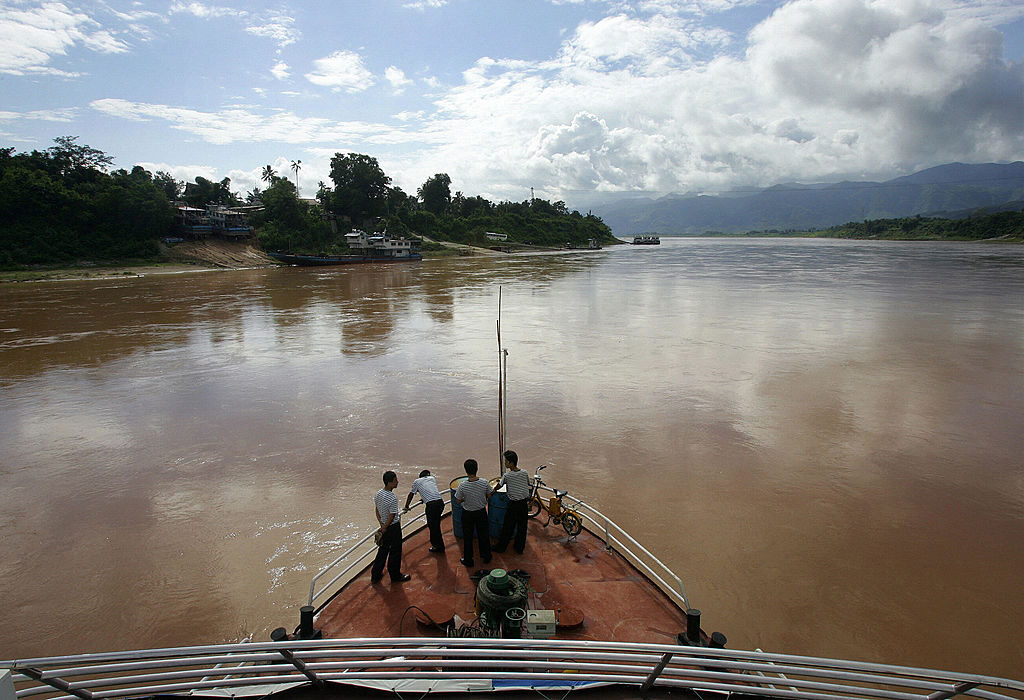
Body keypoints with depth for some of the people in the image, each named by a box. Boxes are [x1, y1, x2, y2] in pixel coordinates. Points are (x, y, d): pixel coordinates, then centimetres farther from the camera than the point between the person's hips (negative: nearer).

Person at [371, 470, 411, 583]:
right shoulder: (393, 498, -27)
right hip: (394, 527, -7)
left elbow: (376, 510, 5)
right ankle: (395, 576, 25)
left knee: (383, 550, 21)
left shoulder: (378, 494, -3)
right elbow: (392, 516, -22)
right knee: (395, 552, 10)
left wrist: (381, 524, 2)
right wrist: (384, 528, -9)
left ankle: (375, 575, 30)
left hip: (385, 527, 8)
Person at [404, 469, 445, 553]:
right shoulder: (432, 479, 24)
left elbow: (411, 495, 22)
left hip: (431, 505, -4)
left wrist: (406, 507, 33)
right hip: (440, 502, 4)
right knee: (436, 524, 21)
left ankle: (439, 547, 16)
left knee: (433, 526, 8)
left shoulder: (417, 482, 14)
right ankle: (434, 542, 33)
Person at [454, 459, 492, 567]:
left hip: (467, 514, -2)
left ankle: (468, 560, 29)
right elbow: (489, 496, -4)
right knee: (483, 535, 21)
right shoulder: (484, 482, -20)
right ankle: (486, 557, 36)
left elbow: (458, 501, -12)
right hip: (481, 512, 2)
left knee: (467, 537, 16)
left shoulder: (462, 486, -25)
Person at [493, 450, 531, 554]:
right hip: (524, 503, 4)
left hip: (513, 504, -4)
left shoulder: (507, 475, -14)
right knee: (522, 527, 15)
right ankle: (519, 548, 27)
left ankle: (501, 547, 25)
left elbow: (499, 486, 1)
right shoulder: (524, 473, -4)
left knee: (507, 527, 11)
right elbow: (528, 486, 8)